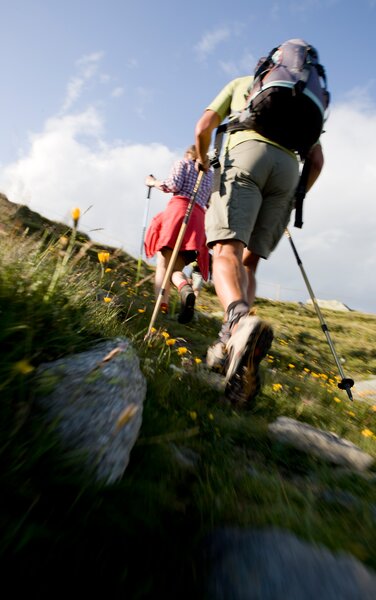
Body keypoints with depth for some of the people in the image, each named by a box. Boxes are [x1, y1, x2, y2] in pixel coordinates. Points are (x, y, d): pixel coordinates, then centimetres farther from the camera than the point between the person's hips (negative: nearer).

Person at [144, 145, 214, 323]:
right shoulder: (210, 173, 33)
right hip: (199, 218, 4)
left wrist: (153, 182, 17)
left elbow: (174, 185, 1)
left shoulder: (182, 162, 20)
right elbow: (209, 203, 23)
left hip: (179, 208, -4)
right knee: (176, 267, 0)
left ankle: (162, 306, -31)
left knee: (163, 263, -12)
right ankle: (186, 289, -33)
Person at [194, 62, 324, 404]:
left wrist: (202, 160, 36)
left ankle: (241, 322, -51)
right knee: (249, 260, 1)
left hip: (246, 154, -2)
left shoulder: (240, 83, 35)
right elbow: (317, 160, 24)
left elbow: (203, 128, 19)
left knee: (227, 250, -20)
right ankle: (231, 342, -15)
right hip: (289, 167, 3)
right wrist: (296, 199, 31)